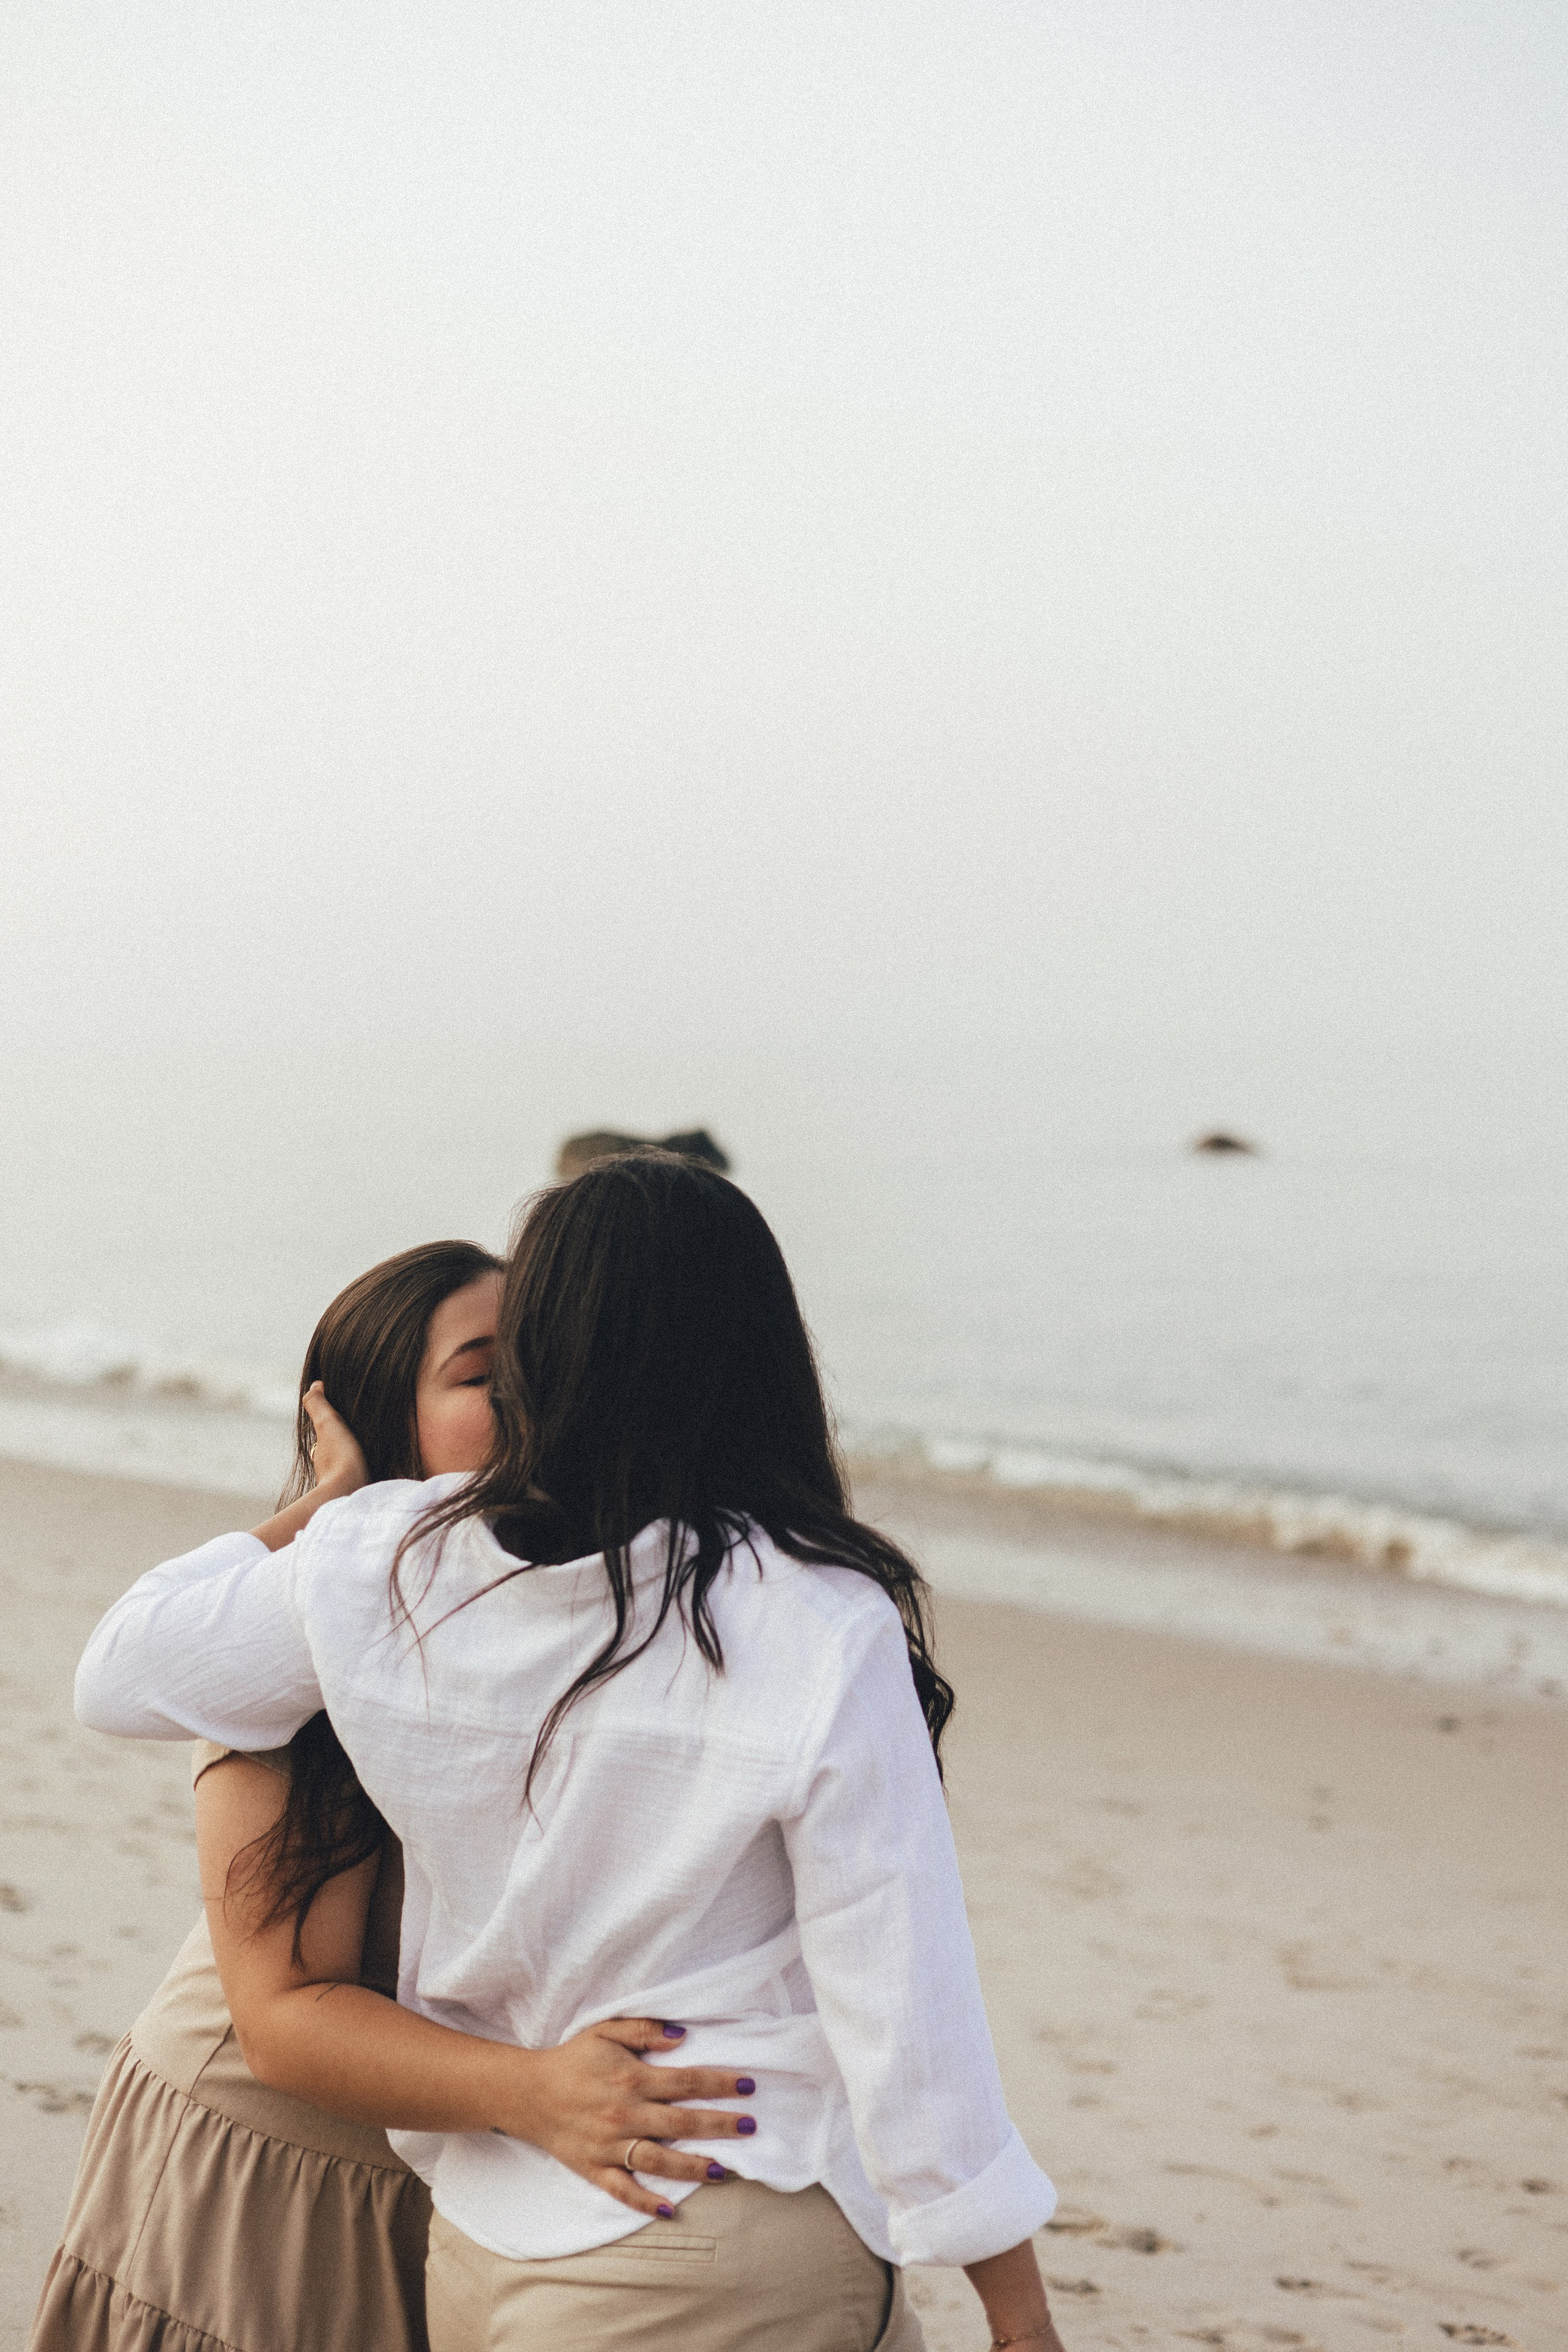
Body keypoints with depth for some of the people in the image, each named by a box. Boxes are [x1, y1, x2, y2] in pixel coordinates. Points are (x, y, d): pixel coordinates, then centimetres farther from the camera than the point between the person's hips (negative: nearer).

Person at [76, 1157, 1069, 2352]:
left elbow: (121, 1675, 11)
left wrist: (313, 1513, 23)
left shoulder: (392, 1569, -6)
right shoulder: (822, 1633, -16)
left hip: (482, 2242, 5)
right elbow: (906, 1997, -14)